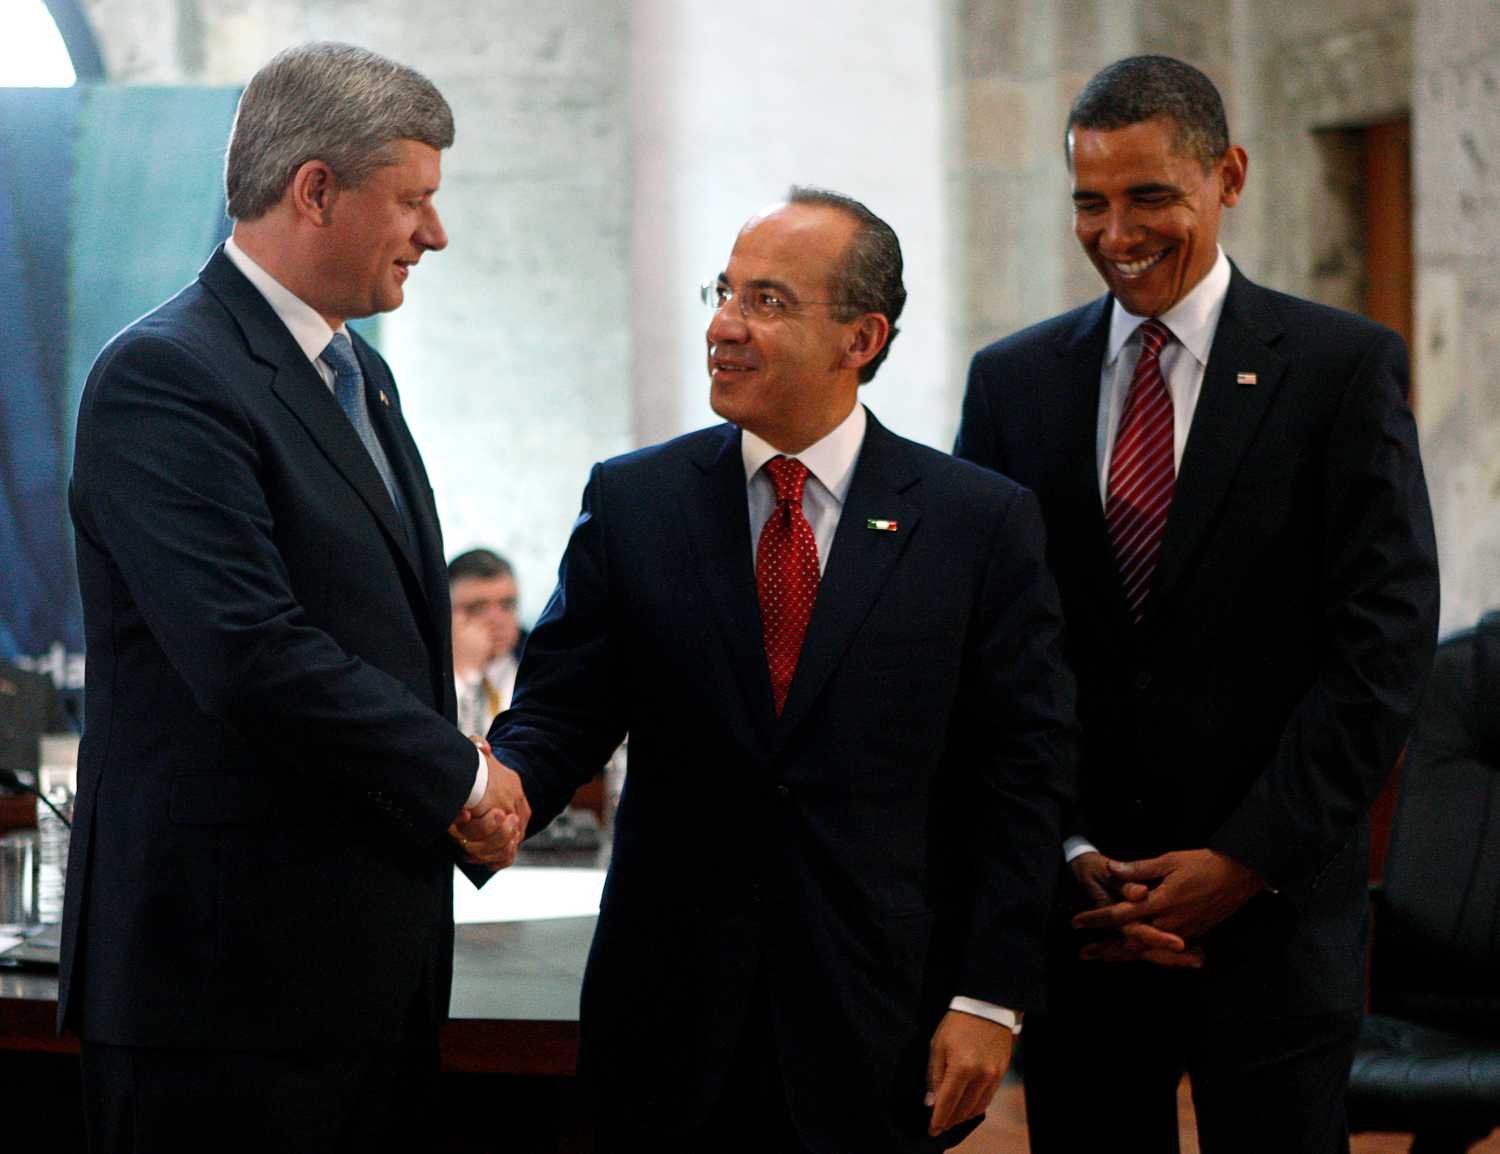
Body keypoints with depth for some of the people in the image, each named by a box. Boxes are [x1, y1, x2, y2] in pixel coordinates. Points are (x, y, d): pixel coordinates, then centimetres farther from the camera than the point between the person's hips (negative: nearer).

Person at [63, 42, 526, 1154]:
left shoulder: (360, 373, 17)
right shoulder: (164, 378, -14)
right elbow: (251, 657, -23)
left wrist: (473, 798, 5)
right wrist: (459, 776, -13)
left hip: (378, 956, 9)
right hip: (232, 970, -9)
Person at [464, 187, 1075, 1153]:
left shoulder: (982, 522, -1)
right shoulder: (631, 502, 5)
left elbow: (1025, 773, -2)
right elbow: (560, 711, 2)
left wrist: (990, 1001, -7)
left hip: (882, 1032, -1)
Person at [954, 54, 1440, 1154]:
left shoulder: (1345, 368, -1)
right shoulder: (1014, 381, 8)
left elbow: (1386, 640, -6)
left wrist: (1245, 860, -11)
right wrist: (1068, 857, -5)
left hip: (1273, 903, -3)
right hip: (1074, 904, 3)